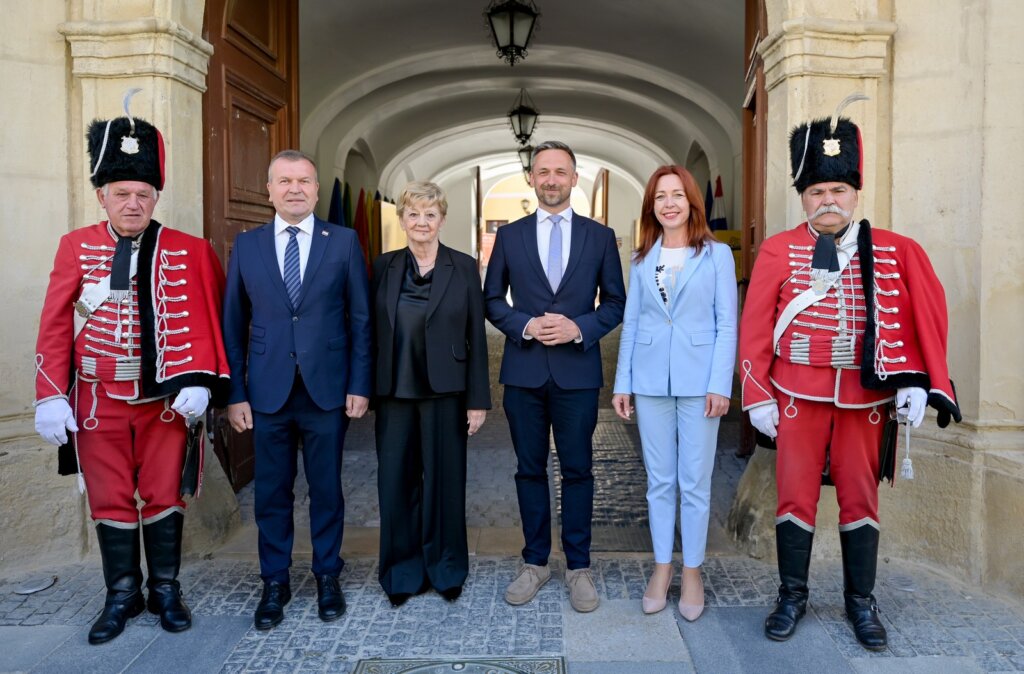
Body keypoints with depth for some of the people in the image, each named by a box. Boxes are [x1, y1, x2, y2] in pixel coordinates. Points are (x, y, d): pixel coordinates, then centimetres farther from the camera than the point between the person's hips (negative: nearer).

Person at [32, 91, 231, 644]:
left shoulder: (189, 251, -2)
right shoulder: (75, 247, 0)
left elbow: (204, 321, -4)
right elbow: (55, 325, -1)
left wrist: (198, 382, -16)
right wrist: (51, 397, -6)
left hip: (165, 398, -1)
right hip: (98, 401, 1)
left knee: (164, 496, 9)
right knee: (110, 501, 10)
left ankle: (165, 590, 25)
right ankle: (123, 594, 26)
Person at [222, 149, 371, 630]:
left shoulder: (344, 242, 1)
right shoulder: (246, 245, 5)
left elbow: (360, 319, 1)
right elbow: (233, 325, 5)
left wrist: (359, 386, -4)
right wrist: (235, 393, 0)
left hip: (326, 390, -1)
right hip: (267, 392, 1)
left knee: (326, 489, 10)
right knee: (271, 492, 10)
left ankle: (328, 577, 28)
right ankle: (274, 583, 27)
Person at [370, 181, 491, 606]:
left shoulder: (464, 268, -1)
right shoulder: (384, 267, 5)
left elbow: (476, 337, -2)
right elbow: (373, 331, 5)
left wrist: (478, 399, -6)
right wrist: (366, 390, 0)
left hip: (445, 392, -2)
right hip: (394, 392, 2)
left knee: (445, 479, 8)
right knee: (396, 481, 7)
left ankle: (446, 569, 26)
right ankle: (401, 572, 24)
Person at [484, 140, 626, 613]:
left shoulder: (600, 236, 5)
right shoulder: (509, 236, 7)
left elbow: (615, 302, 5)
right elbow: (491, 300, 7)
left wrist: (579, 327, -12)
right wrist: (525, 325, -10)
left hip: (577, 371, -1)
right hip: (524, 371, 1)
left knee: (577, 470, 6)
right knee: (530, 470, 10)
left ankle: (578, 568, 19)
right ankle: (535, 563, 24)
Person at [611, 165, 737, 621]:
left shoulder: (717, 255, 1)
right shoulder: (642, 259, 9)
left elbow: (727, 324, -2)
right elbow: (630, 323, 9)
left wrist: (720, 385, -10)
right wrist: (622, 384, 5)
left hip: (698, 381, -2)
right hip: (651, 381, 3)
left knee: (695, 482, 4)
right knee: (660, 481, 10)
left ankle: (692, 571, 19)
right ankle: (662, 568, 22)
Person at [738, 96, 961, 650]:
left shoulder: (895, 252, 3)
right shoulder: (778, 251, -1)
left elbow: (926, 314, 2)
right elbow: (755, 327, -2)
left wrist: (916, 381, -8)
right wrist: (757, 396, -5)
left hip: (865, 395, 1)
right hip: (799, 396, -1)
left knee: (860, 498, 10)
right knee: (796, 497, 5)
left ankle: (861, 602, 27)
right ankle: (792, 597, 23)